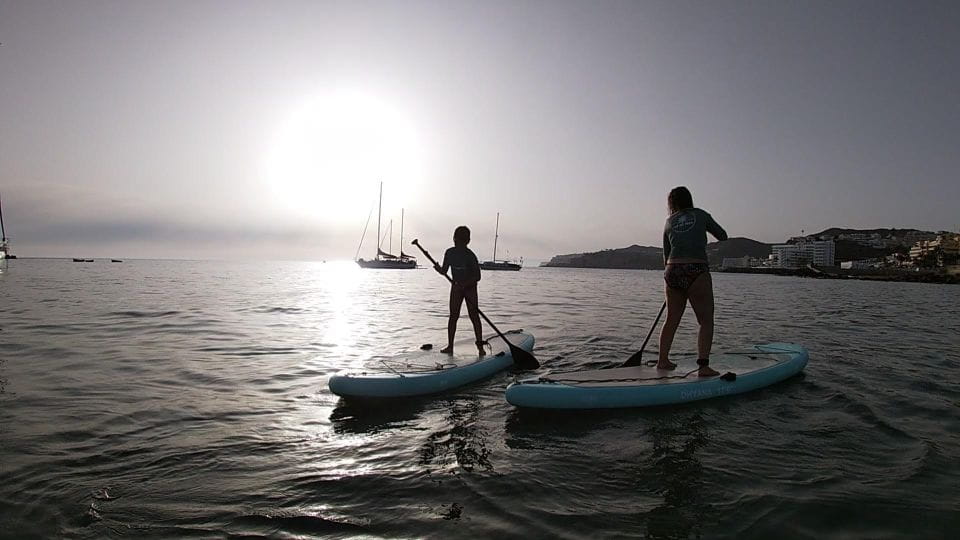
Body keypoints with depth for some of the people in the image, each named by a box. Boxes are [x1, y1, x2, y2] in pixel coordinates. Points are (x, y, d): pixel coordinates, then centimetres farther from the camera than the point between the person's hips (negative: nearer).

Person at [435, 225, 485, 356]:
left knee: (474, 316, -4)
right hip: (456, 287, 4)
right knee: (453, 316, 2)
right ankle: (450, 346, 7)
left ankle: (480, 346, 2)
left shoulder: (470, 256, -17)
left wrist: (464, 284, -29)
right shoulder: (450, 253, -3)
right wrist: (438, 268, -19)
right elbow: (444, 271, 4)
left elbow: (477, 276, -18)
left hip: (470, 287, -4)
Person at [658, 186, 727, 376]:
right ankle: (703, 366, -6)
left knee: (672, 320, 17)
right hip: (697, 273, -4)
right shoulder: (701, 215, 7)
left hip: (672, 273, 4)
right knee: (706, 322, 3)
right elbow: (722, 236, 18)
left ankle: (662, 360, 24)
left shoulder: (669, 222, 13)